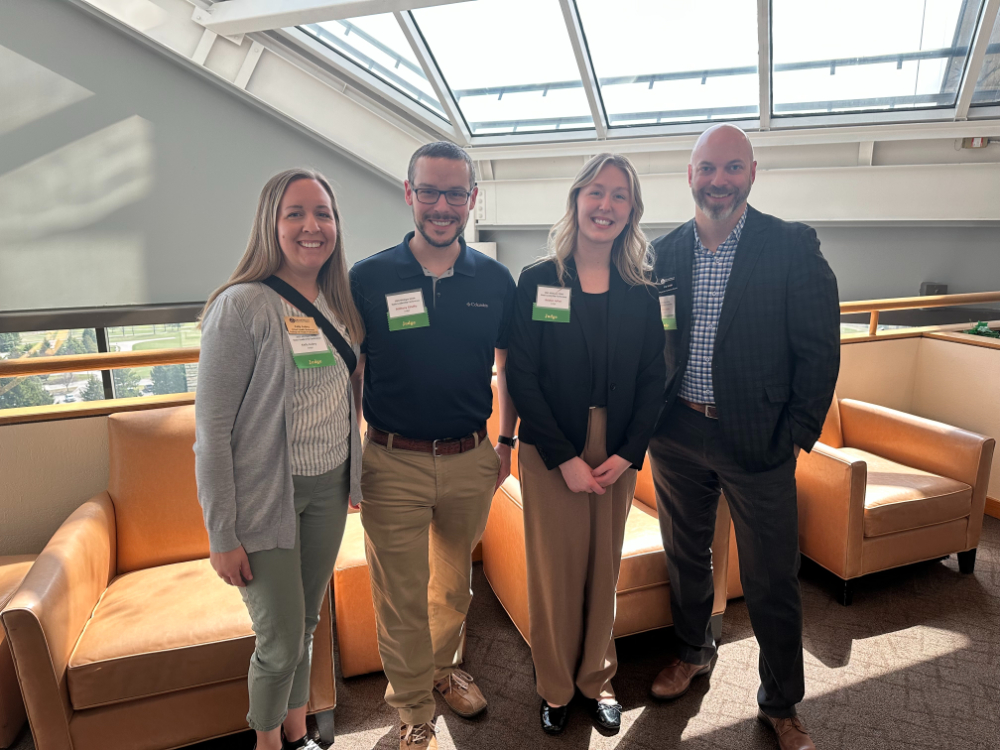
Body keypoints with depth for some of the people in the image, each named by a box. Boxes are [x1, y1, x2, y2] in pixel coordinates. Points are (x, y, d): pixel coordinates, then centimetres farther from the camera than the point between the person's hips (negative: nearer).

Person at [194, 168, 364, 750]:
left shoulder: (338, 301, 3)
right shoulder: (242, 306, -18)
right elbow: (211, 428, -16)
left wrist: (353, 475, 13)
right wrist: (222, 534, -14)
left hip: (329, 488, 6)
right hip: (265, 495, -6)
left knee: (307, 624, 21)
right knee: (282, 643, 6)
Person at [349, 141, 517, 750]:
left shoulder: (495, 280, 0)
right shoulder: (368, 278, -7)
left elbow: (509, 366, 10)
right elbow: (349, 374, -1)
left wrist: (507, 442, 8)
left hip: (471, 460, 3)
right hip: (393, 464, -2)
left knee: (455, 581, 22)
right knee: (401, 597, 11)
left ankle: (446, 666, 49)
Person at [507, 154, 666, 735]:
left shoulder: (641, 292, 3)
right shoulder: (538, 281, -4)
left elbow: (653, 379, 3)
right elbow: (521, 377, -8)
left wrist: (627, 454, -9)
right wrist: (565, 459, -12)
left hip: (618, 456, 3)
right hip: (550, 454, -2)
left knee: (604, 569, 14)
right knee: (555, 571, 8)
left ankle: (598, 678, 36)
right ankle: (556, 688, 30)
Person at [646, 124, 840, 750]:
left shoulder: (794, 247, -6)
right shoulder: (663, 253, 4)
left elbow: (820, 348, -6)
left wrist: (798, 434, -9)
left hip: (758, 440, -3)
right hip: (676, 436, 3)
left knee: (772, 580, 9)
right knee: (686, 557, 20)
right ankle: (694, 652, 46)